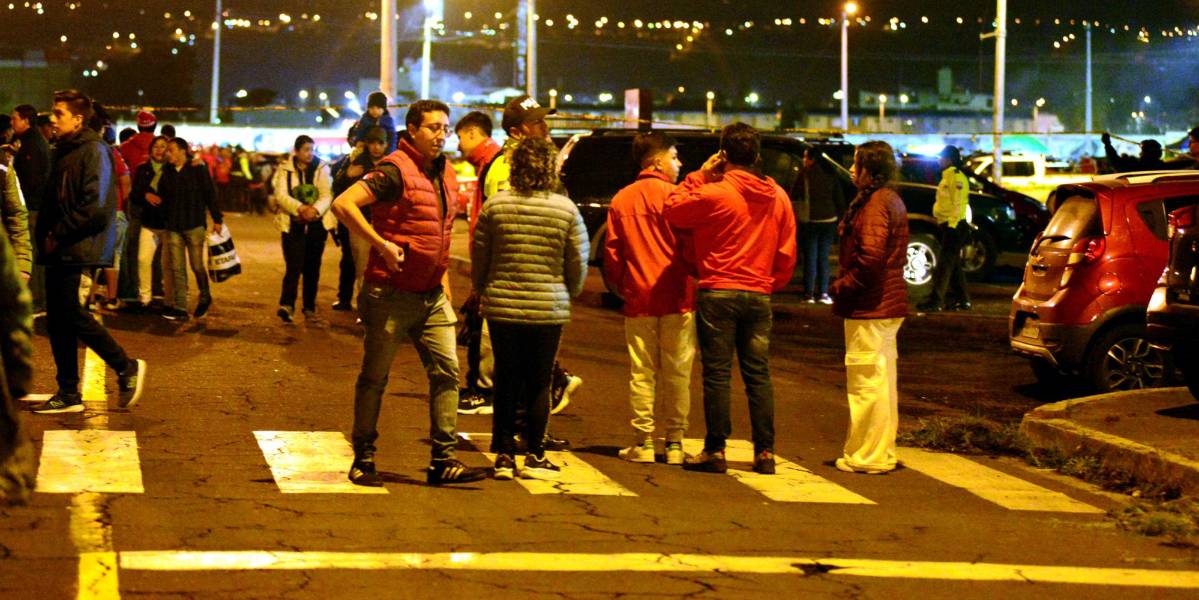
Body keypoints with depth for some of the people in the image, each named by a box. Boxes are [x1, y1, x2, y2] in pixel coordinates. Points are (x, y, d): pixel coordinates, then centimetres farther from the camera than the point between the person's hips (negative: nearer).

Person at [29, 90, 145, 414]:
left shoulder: (93, 151, -11)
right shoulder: (63, 151, 17)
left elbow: (95, 207, -20)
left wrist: (58, 234, -15)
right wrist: (44, 235, 8)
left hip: (79, 249, -9)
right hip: (58, 250, 9)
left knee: (69, 313, -10)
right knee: (58, 318, 8)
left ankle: (127, 367, 3)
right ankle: (68, 394, 13)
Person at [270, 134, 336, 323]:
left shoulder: (321, 168, 2)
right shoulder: (285, 169, -1)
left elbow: (327, 195, -5)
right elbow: (280, 195, -10)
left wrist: (315, 210, -25)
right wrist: (300, 208, -25)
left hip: (317, 224, 2)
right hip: (293, 224, -2)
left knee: (312, 267, 8)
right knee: (293, 265, -13)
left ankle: (310, 307, 17)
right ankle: (286, 305, -19)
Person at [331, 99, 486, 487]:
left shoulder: (445, 175, 13)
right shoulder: (396, 170, -13)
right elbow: (344, 204, -24)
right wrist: (382, 245, -25)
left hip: (432, 296, 7)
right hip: (392, 293, -7)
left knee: (446, 371, 0)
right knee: (375, 377, 4)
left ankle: (443, 461, 4)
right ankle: (363, 460, 14)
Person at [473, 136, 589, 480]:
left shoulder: (494, 206, -4)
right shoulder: (566, 210, -6)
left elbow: (478, 259, 3)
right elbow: (578, 265, 0)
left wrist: (483, 293, 20)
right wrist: (567, 294, 20)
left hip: (501, 307, 1)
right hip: (548, 309, -1)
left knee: (506, 383, 10)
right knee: (538, 384, 8)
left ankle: (504, 455, 13)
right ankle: (534, 457, 12)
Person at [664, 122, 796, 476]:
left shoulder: (715, 192, -12)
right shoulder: (778, 197, 6)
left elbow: (673, 211, 1)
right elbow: (787, 254, 9)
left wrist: (699, 176, 5)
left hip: (718, 292, -4)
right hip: (759, 296, 4)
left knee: (716, 374, 0)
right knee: (758, 374, 8)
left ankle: (715, 450, 1)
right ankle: (765, 453, 8)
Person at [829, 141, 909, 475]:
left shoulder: (874, 203, -17)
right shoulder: (892, 201, 15)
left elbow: (871, 257, -26)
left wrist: (842, 287, -14)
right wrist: (847, 285, 15)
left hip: (869, 308, -11)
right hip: (889, 304, 11)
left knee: (866, 382, -5)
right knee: (882, 381, 16)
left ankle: (867, 456, 0)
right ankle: (883, 452, 24)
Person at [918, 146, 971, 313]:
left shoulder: (956, 177, -14)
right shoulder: (947, 176, 18)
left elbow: (958, 203, -21)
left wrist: (952, 224, -25)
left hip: (954, 227, -11)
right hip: (948, 226, 11)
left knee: (944, 264, -12)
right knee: (954, 265, 14)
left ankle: (936, 301, -15)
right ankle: (962, 300, 20)